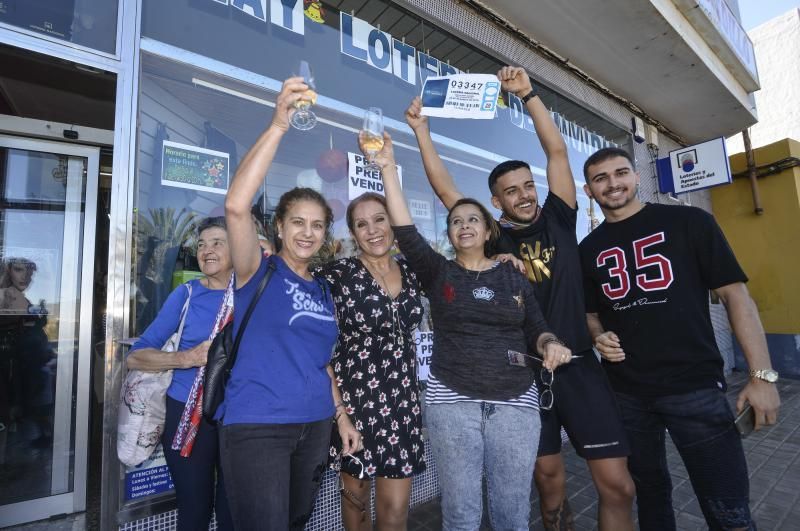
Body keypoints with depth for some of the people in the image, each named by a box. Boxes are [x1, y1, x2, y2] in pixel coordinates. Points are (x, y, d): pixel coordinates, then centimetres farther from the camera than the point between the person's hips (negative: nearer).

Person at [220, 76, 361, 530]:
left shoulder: (324, 291, 8)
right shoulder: (259, 271, -7)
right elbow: (236, 205, -25)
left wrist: (341, 416, 13)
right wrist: (279, 125, -27)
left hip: (315, 425, 6)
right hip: (257, 426, -6)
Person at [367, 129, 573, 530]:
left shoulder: (513, 276, 7)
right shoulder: (438, 273, 2)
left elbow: (536, 330, 11)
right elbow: (405, 231, -10)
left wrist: (551, 345, -12)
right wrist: (388, 168, -13)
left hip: (515, 403, 2)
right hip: (452, 402, -1)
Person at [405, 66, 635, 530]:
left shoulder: (558, 220, 5)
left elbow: (557, 150, 0)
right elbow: (444, 187, -1)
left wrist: (528, 94, -1)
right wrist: (421, 129, 1)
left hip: (578, 366, 1)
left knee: (617, 484, 3)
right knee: (549, 480, 13)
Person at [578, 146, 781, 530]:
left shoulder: (689, 222, -3)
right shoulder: (588, 250, 5)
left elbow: (735, 295, -4)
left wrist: (762, 374, -9)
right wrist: (600, 337, -8)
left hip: (695, 386, -3)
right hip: (625, 393, 3)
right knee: (649, 490, 21)